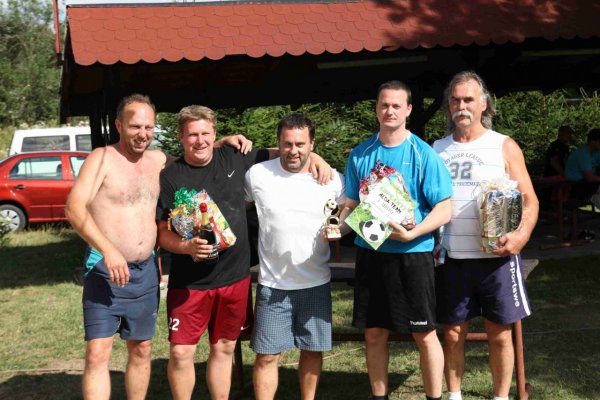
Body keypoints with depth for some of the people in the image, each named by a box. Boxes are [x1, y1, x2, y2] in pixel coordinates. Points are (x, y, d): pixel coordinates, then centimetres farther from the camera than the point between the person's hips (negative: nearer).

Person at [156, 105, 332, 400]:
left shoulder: (235, 159, 3)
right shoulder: (170, 176, -6)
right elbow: (163, 232, -7)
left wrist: (314, 157, 1)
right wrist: (187, 247, -27)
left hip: (234, 276, 3)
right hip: (189, 282, -3)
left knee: (224, 349, 15)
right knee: (181, 353, -3)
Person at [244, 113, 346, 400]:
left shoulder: (332, 179, -3)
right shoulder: (257, 175, -5)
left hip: (316, 283, 2)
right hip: (272, 285, -1)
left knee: (313, 350, 14)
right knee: (266, 356, 3)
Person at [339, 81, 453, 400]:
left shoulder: (423, 154, -6)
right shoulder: (360, 155, 5)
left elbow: (444, 210, -9)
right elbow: (351, 204, 12)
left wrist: (412, 233, -24)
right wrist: (338, 227, -9)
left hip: (411, 254, -3)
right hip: (370, 253, 4)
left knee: (424, 334, 3)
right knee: (374, 333, 11)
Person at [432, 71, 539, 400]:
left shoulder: (504, 146, 2)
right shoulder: (438, 148, 9)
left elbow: (529, 199, -1)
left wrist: (521, 235, -19)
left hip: (496, 257, -2)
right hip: (450, 257, 2)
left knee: (499, 332, 5)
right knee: (453, 332, 8)